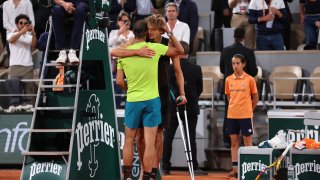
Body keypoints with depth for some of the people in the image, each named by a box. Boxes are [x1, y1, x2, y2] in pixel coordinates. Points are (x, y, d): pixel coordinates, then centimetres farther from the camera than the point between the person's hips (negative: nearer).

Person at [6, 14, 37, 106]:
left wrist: (33, 33, -23)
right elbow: (11, 40, -13)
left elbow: (33, 45, -5)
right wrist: (22, 31, -28)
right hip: (15, 66, -1)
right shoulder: (11, 34, 10)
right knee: (14, 86, -9)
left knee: (29, 88, -2)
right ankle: (14, 106, -11)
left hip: (28, 66, 1)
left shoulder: (29, 36, 14)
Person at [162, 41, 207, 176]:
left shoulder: (170, 69, -10)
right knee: (191, 138, 5)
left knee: (168, 138, 6)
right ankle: (194, 168, 4)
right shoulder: (196, 69, -5)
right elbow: (200, 89, 4)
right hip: (191, 108, 1)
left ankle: (165, 167, 5)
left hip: (173, 108, -1)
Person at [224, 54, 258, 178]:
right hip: (232, 115, 4)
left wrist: (248, 110, 6)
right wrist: (234, 108, 10)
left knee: (247, 142, 1)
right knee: (234, 142, 6)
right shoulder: (229, 80, 5)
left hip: (246, 116, -3)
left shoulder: (249, 79, -4)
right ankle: (235, 168, 9)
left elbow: (255, 98, 4)